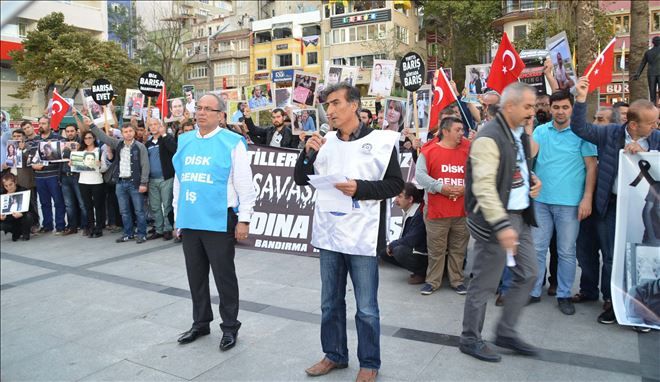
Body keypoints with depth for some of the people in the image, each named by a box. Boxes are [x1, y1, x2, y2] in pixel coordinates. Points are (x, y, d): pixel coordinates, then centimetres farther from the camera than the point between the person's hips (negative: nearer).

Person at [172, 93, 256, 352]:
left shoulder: (232, 142, -6)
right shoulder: (184, 141, 10)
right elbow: (179, 181, 17)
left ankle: (230, 327, 21)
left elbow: (244, 184, -7)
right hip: (190, 221, 6)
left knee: (224, 276, 4)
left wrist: (244, 219, -9)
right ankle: (200, 323, 33)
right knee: (196, 275, 16)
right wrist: (177, 215, 17)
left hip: (219, 221, -5)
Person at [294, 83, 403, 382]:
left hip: (362, 237, -5)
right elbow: (301, 180, 7)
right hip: (329, 235, 5)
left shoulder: (381, 141, -7)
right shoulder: (325, 141, 6)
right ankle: (334, 355, 36)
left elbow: (395, 184, -8)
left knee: (366, 308, 8)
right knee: (330, 302, 18)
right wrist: (309, 152, -9)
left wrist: (360, 188, -21)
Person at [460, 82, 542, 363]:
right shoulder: (489, 138, -17)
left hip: (520, 216, 9)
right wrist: (501, 225, -30)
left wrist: (532, 181, 8)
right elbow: (483, 186, -25)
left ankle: (506, 332, 29)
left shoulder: (519, 134, 12)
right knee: (484, 283, 2)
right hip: (496, 219, -9)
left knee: (528, 275, 14)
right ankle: (470, 339, 20)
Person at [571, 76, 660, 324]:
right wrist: (581, 98, -18)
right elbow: (580, 128, -7)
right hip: (612, 206, -1)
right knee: (611, 257, 8)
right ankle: (610, 301, 24)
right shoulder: (610, 133, -4)